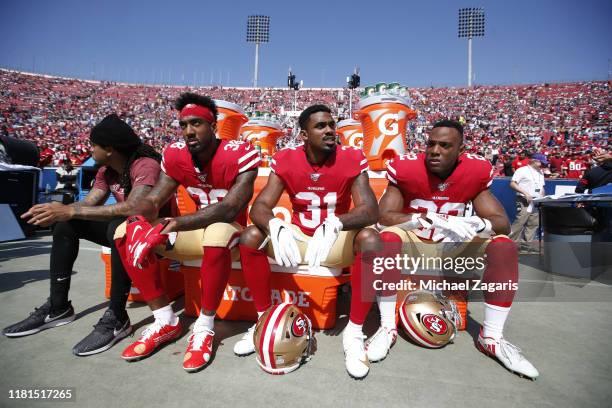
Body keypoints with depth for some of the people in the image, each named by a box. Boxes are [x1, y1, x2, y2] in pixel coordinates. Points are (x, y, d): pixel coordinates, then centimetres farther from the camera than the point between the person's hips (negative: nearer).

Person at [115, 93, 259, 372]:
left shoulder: (239, 155, -21)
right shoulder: (175, 155, -4)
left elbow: (230, 209, -31)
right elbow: (153, 200, -3)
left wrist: (175, 224, -38)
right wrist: (139, 221, -27)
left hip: (230, 230, -5)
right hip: (197, 231, 6)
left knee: (217, 233, -41)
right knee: (126, 234, -8)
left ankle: (205, 327, -19)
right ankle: (165, 322, -2)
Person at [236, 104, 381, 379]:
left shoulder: (352, 160, -13)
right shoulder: (285, 160, -8)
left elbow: (370, 210, -23)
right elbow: (259, 206, -16)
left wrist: (334, 224, -44)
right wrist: (275, 227, -40)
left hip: (338, 241, -1)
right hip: (297, 238, 2)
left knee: (370, 240, -32)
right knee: (250, 237, -20)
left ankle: (354, 332, -17)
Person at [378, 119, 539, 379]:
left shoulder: (475, 171, -9)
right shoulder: (406, 168, -17)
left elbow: (502, 222, -9)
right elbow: (384, 216, -25)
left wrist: (478, 224, -35)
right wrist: (430, 218, -40)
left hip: (453, 248, 3)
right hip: (413, 245, -3)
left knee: (504, 246, -17)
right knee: (388, 237, -33)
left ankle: (491, 337, -8)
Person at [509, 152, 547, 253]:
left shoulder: (540, 172, 20)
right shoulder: (522, 170, -5)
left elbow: (541, 187, 24)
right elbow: (512, 184, -12)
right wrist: (525, 193, -18)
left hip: (536, 202, 8)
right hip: (524, 202, -8)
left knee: (533, 224, 5)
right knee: (519, 222, -13)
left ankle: (525, 244, 11)